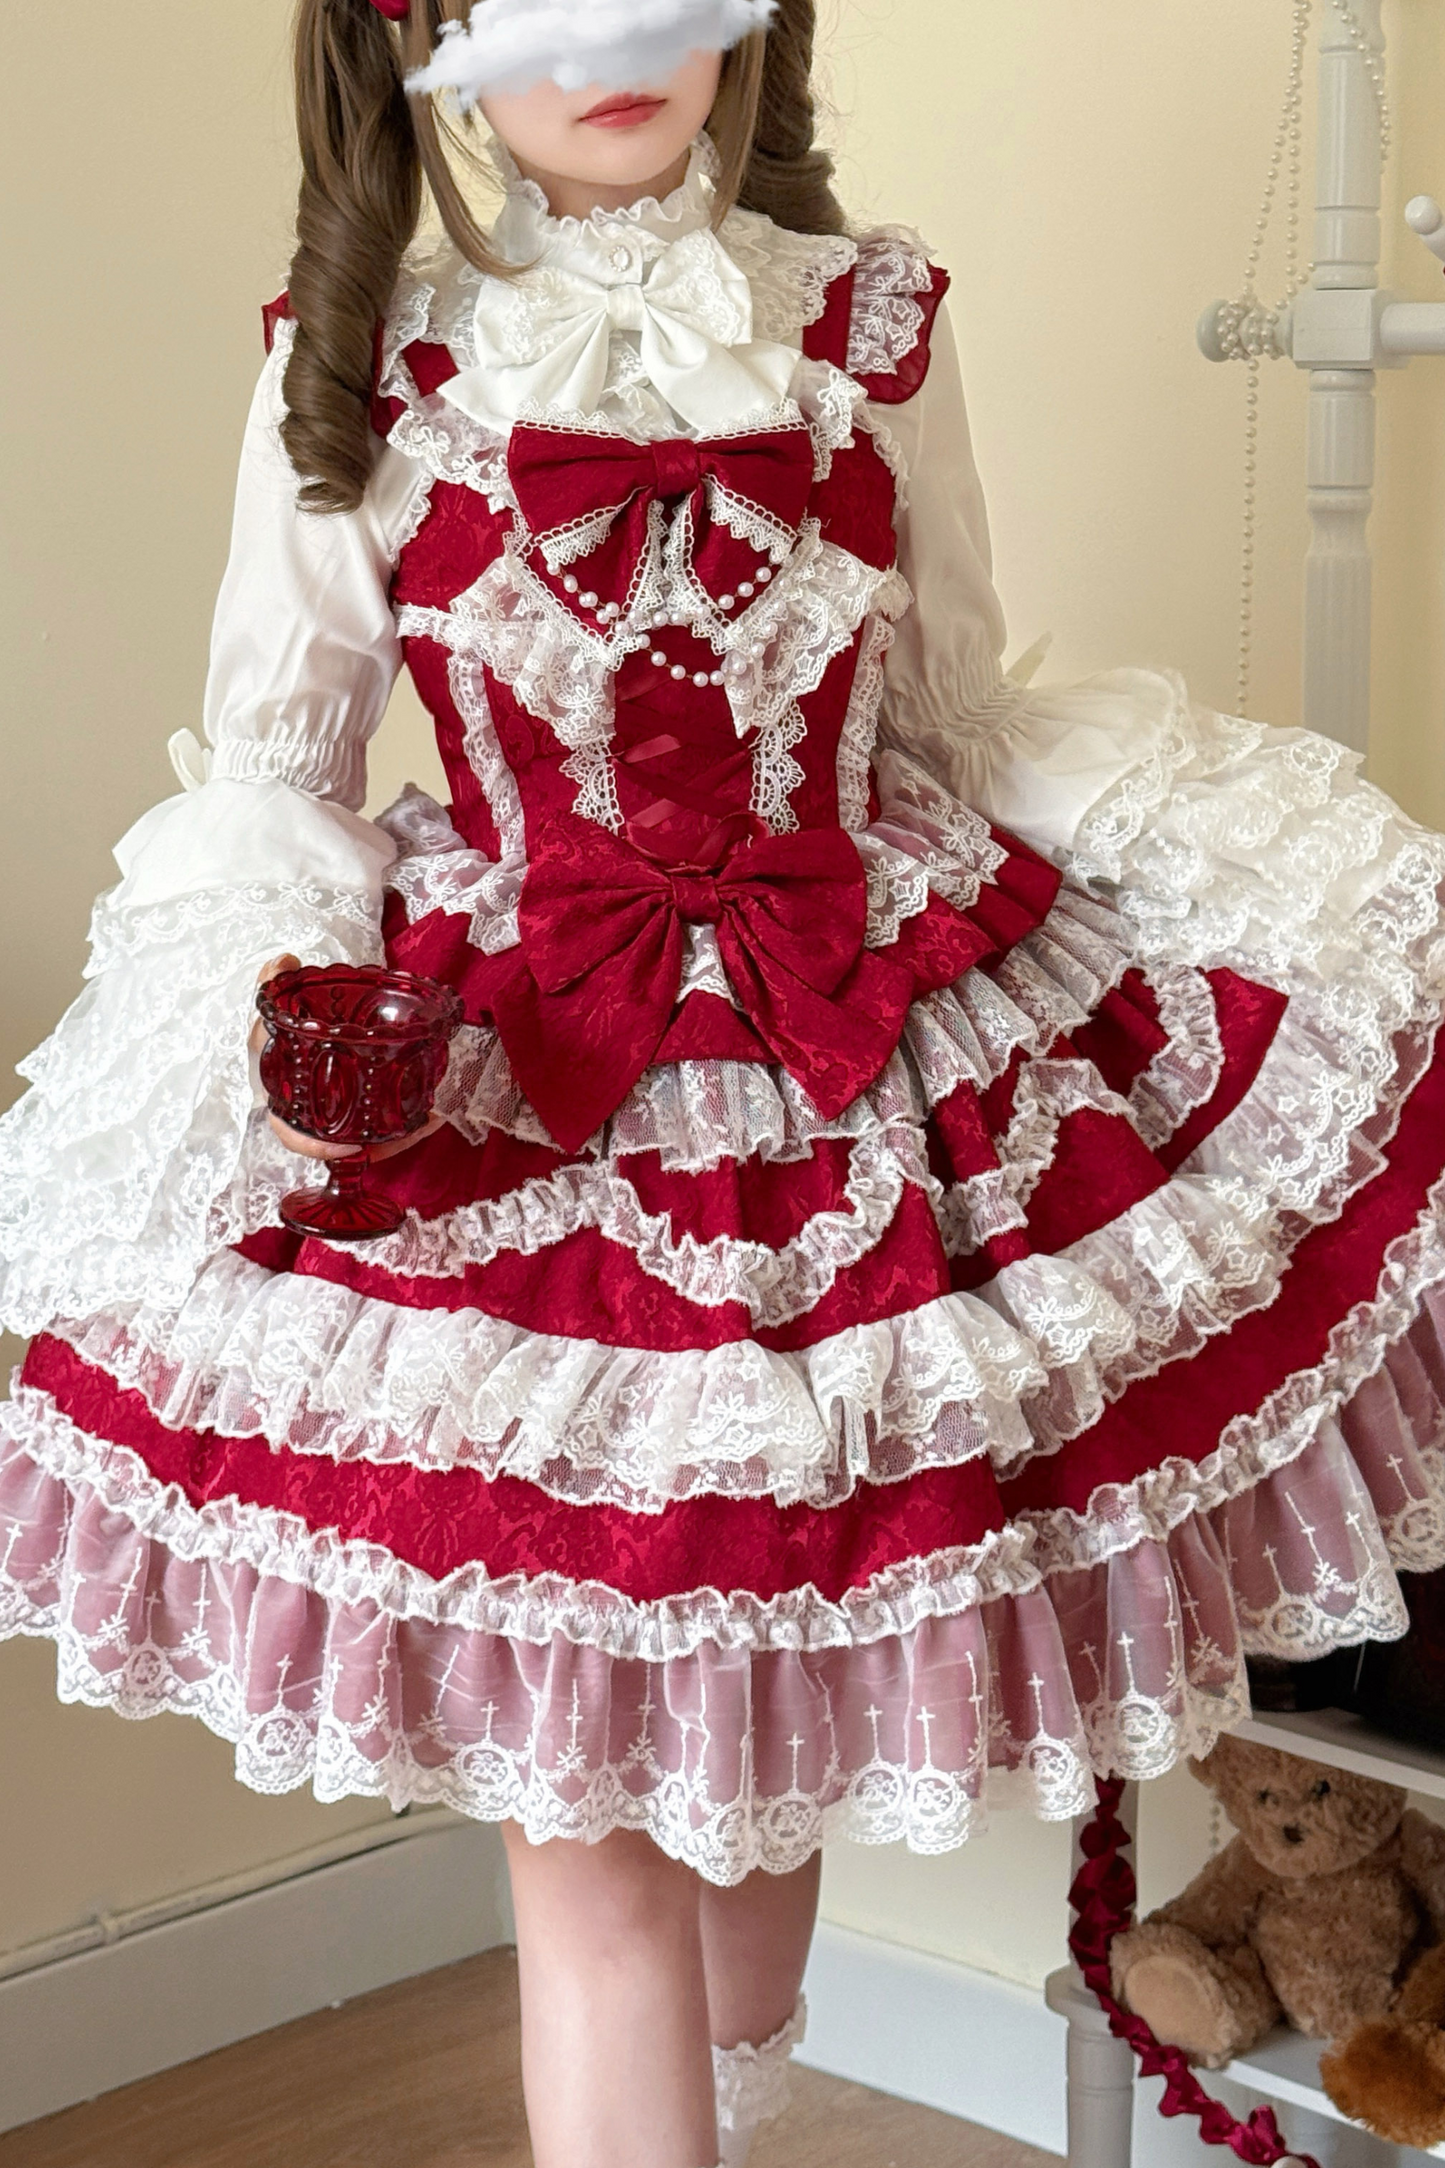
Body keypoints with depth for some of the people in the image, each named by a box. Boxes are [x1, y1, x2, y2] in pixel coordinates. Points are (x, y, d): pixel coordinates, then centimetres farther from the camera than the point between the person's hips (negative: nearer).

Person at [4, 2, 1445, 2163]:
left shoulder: (874, 325, -1)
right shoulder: (357, 368, -5)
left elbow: (964, 723, 8)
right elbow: (273, 769, 3)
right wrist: (281, 1029, -14)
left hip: (888, 1068, 2)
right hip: (487, 1099, -2)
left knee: (773, 1731, 17)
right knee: (589, 1808, 3)